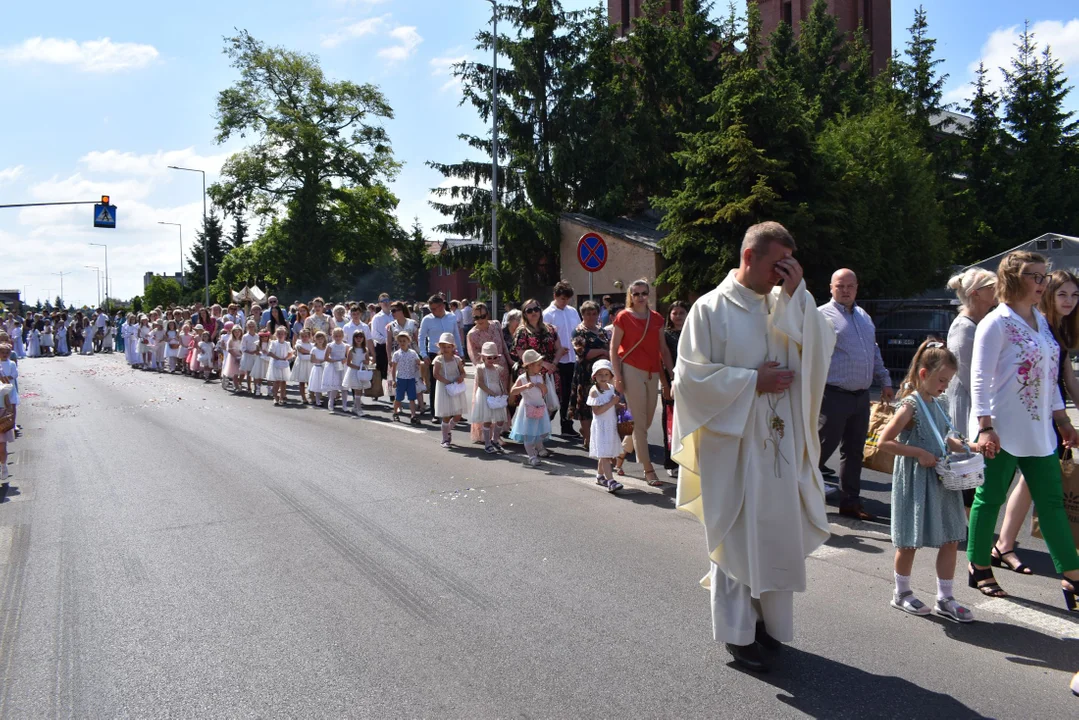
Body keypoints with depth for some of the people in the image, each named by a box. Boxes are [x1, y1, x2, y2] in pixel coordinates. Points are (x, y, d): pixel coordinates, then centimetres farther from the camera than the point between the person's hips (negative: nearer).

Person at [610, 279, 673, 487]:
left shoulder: (657, 318, 10)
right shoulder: (623, 317, -2)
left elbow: (663, 349, 13)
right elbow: (613, 349, -2)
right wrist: (617, 377, -9)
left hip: (653, 373, 5)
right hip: (632, 370, -5)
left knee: (647, 421, 10)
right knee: (639, 422, -3)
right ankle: (648, 469, 1)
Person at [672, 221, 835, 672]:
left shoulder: (787, 307, 9)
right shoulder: (712, 309, -6)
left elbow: (822, 350, -4)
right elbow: (691, 376, -11)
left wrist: (797, 295, -10)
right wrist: (753, 381, -14)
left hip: (780, 445, 5)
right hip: (733, 444, -5)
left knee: (777, 533, 11)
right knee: (736, 537, 4)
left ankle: (768, 621, 28)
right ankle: (737, 631, 18)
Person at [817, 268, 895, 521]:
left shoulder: (864, 317, 17)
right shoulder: (822, 316, -7)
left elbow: (875, 353, 25)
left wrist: (885, 381, 21)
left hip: (861, 396, 7)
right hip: (834, 396, -7)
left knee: (854, 452, 12)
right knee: (823, 449, -3)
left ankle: (850, 502, 21)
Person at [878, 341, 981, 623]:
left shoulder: (934, 404, 8)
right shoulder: (910, 405, -15)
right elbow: (884, 441, -20)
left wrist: (970, 447, 6)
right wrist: (920, 454, -21)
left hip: (941, 482, 8)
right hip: (915, 483, -8)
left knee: (951, 539, 9)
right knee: (910, 542, 7)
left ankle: (945, 599, 21)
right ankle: (901, 593, 25)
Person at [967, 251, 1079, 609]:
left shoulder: (1040, 321, 12)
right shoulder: (996, 323, -11)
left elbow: (1049, 377, 17)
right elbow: (980, 378, -14)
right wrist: (985, 427, -19)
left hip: (1038, 430, 8)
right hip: (1003, 430, -7)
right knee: (990, 498, 4)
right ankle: (979, 568, 18)